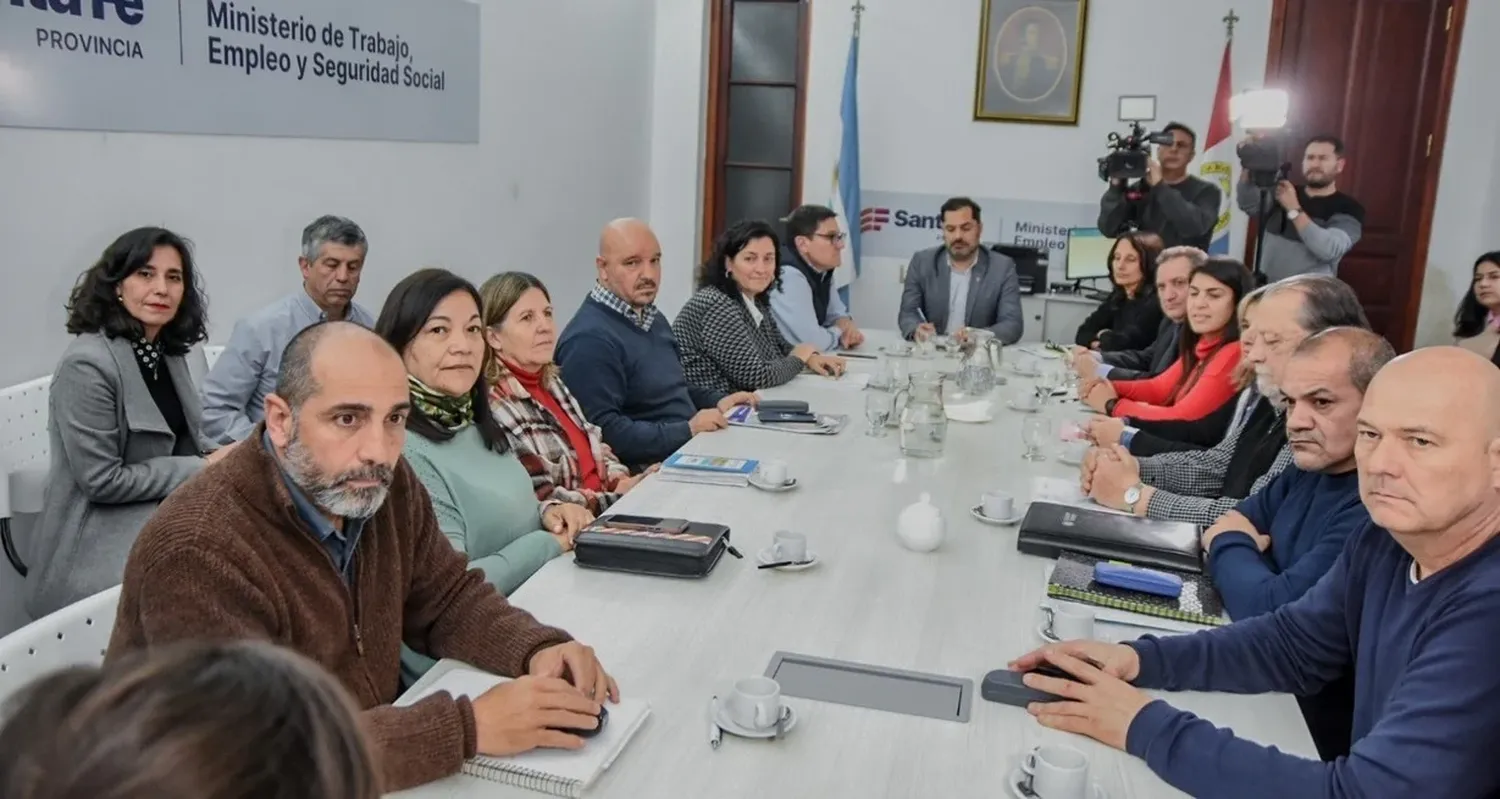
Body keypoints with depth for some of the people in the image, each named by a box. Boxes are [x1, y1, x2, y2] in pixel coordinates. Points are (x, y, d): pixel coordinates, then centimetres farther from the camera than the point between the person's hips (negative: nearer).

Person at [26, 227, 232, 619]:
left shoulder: (169, 352, 7)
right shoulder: (87, 363, -17)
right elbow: (102, 481, -19)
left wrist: (219, 457, -5)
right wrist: (201, 469, -15)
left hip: (166, 517, 7)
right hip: (102, 546, -7)